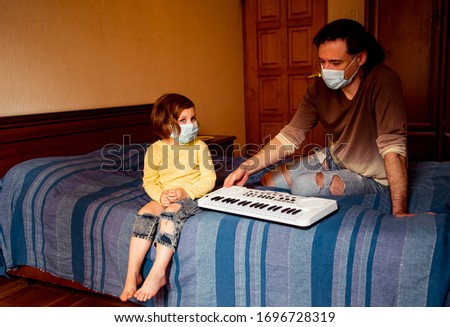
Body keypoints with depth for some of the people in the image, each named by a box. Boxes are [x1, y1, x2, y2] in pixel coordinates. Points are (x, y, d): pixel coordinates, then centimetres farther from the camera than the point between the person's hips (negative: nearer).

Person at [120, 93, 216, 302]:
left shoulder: (199, 146, -3)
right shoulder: (155, 150, 2)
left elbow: (209, 179, -6)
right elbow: (149, 181, 7)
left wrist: (185, 191, -21)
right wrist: (160, 195, -15)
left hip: (191, 196, -3)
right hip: (164, 198, 3)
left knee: (170, 213, -32)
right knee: (145, 213, -24)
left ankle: (158, 273, -30)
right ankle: (132, 273, -19)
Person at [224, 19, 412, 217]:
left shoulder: (382, 82, -28)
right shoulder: (320, 87, -11)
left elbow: (393, 146, -34)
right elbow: (290, 136, -11)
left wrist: (399, 212, -38)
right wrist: (246, 168, -22)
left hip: (371, 177, -5)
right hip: (333, 158, 6)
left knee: (303, 185, -27)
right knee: (268, 180, 2)